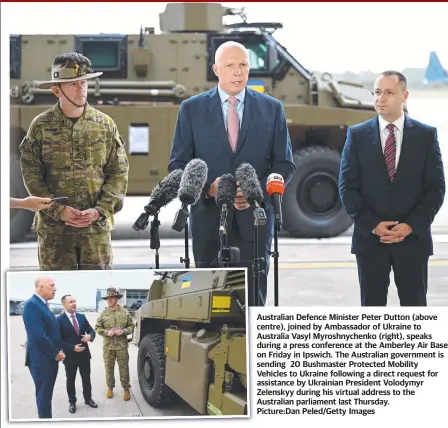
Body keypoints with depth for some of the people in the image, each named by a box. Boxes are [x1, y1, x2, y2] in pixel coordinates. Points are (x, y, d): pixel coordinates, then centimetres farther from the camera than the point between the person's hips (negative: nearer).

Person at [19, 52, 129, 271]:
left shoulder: (105, 124, 3)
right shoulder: (41, 126, 0)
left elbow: (119, 172, 3)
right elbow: (31, 175, -1)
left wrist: (100, 210, -9)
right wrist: (58, 210, -12)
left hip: (97, 224, 1)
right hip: (53, 227, -1)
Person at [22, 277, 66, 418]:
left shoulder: (43, 305, 13)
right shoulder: (31, 305, -19)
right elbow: (38, 336, -25)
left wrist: (58, 352, 6)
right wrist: (56, 353, -15)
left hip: (50, 358, 10)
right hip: (41, 360, -10)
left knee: (47, 395, 16)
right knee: (44, 396, -1)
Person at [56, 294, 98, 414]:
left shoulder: (82, 317, 5)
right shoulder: (59, 320, -12)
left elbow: (91, 330, 9)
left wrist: (90, 336, -15)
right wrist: (72, 348, -20)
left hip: (84, 354, 4)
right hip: (70, 355, -4)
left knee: (86, 378, 15)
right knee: (70, 380, 9)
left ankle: (88, 399, 31)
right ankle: (72, 402, 23)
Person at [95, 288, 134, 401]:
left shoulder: (125, 312, -1)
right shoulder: (104, 313, 1)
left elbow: (131, 327, 4)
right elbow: (97, 328, 5)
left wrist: (123, 331, -14)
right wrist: (106, 332, -12)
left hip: (122, 346, -1)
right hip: (108, 346, 1)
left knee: (124, 368, 3)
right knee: (109, 368, 8)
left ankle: (126, 389, 13)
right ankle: (110, 387, 23)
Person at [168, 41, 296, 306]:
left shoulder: (272, 109, 6)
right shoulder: (192, 109, 5)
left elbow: (285, 164, 6)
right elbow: (177, 165, 5)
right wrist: (208, 187, -14)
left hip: (254, 218, 0)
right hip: (209, 218, 0)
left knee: (253, 302, 0)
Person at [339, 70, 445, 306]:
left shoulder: (426, 135, 3)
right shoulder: (357, 135, 4)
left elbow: (436, 187, 1)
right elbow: (347, 187, 0)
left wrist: (411, 225, -11)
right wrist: (372, 225, -11)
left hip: (413, 238, 0)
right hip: (370, 238, 0)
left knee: (414, 305, 4)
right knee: (372, 306, 6)